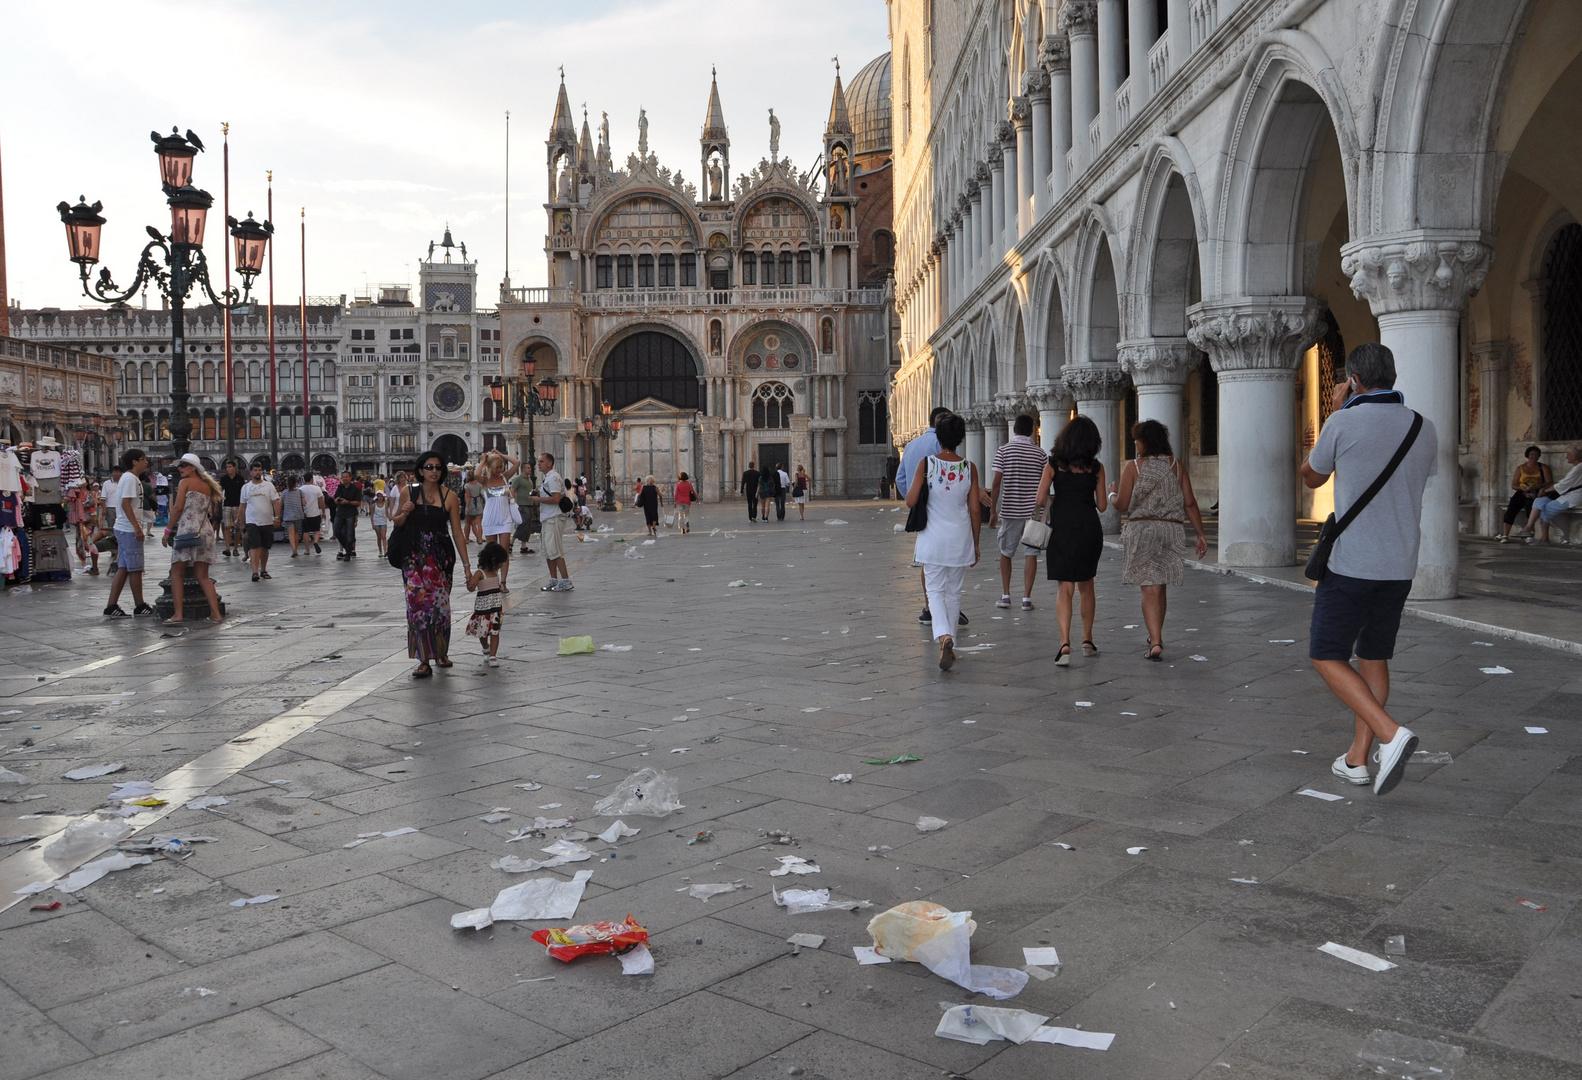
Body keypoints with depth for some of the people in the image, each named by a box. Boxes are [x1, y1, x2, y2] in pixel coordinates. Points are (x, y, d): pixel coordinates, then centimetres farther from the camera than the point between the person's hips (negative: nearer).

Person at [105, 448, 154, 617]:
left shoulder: (130, 478, 18)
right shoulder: (130, 478, -13)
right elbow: (125, 503, -20)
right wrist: (137, 527, -22)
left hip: (124, 529, 10)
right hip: (130, 529, -10)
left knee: (123, 568, 8)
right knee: (135, 569, -1)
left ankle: (111, 606, 7)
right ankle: (139, 606, 7)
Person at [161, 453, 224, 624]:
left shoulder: (185, 482, -1)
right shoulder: (207, 486, 15)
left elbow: (178, 508, -7)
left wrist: (168, 530, -3)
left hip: (187, 529, -6)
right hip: (206, 531, 6)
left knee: (177, 573, 1)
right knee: (203, 576, 9)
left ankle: (178, 614, -7)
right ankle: (216, 613, 1)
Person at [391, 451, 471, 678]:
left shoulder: (449, 496, 0)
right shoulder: (408, 492, 2)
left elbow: (457, 533, 1)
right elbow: (396, 522, 14)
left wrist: (466, 565, -2)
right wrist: (403, 513, -10)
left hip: (441, 556, 0)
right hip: (414, 555, 0)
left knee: (440, 603, 2)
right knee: (418, 603, -7)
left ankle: (441, 652, 24)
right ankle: (424, 661, -3)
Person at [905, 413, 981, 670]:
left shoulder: (926, 464, -9)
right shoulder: (970, 468, -4)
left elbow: (911, 501, -10)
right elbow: (975, 509, -1)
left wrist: (911, 489, 12)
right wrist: (976, 544, 9)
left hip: (933, 539, -1)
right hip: (961, 538, 2)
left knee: (935, 590, 5)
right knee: (953, 592, 14)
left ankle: (944, 636, -19)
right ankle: (949, 645, 21)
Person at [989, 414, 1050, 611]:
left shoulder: (1003, 451, -2)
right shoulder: (1039, 453, 2)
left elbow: (996, 483, -7)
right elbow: (1045, 484, 3)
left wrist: (993, 510, -2)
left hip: (1009, 511, 0)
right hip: (1033, 511, 0)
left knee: (1006, 552, 14)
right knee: (1031, 553, 3)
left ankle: (1005, 595, 15)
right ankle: (1027, 598, 0)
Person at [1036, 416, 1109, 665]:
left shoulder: (1053, 464, -2)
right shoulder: (1096, 467, 1)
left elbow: (1040, 500, -6)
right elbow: (1102, 506, 3)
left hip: (1062, 529, -1)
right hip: (1090, 528, 2)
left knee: (1065, 588, 0)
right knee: (1086, 585, 17)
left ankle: (1065, 643, -15)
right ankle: (1087, 640, 26)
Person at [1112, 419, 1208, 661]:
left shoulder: (1133, 467, -4)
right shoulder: (1177, 466, 7)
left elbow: (1122, 505, -6)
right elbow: (1190, 503, 3)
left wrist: (1113, 494, 16)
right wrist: (1201, 534, 7)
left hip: (1141, 529, -4)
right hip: (1172, 530, 4)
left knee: (1150, 589, -5)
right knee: (1160, 588, 18)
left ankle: (1156, 642, -16)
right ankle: (1155, 636, 32)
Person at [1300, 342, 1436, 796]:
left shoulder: (1344, 424, -11)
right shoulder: (1424, 429, 4)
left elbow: (1311, 477, 7)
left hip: (1350, 563, -6)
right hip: (1400, 566, 6)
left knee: (1327, 657, 3)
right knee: (1373, 657, 15)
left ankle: (1391, 734, -15)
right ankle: (1357, 758, 18)